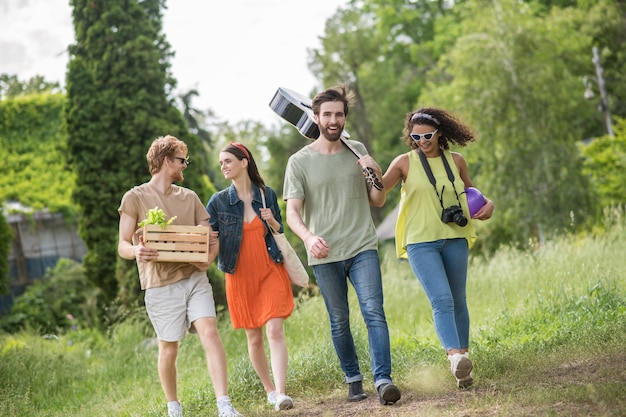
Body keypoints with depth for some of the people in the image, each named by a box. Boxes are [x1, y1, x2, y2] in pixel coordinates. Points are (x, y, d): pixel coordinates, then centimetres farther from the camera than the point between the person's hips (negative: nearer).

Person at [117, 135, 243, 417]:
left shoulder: (189, 198, 15)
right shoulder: (135, 198, 1)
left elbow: (210, 237, 16)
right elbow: (123, 246, -2)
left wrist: (209, 257, -7)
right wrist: (136, 251, -26)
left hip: (195, 278, 3)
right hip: (161, 285, -3)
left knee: (210, 333, -13)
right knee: (169, 348, 4)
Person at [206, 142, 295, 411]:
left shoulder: (267, 195, 4)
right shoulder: (219, 201, 1)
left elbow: (281, 233, 12)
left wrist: (271, 221, -9)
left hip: (271, 273, -1)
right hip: (240, 278, 1)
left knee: (275, 331, -13)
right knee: (254, 338, 7)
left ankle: (281, 393, -18)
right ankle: (269, 390, 23)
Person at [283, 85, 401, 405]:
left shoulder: (358, 151, 8)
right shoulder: (299, 162, -1)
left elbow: (377, 200, 14)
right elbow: (292, 213, -8)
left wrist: (376, 173, -7)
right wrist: (308, 237, -29)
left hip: (363, 248, 1)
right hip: (325, 255, -1)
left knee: (374, 312, -12)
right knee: (339, 322, 7)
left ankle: (382, 380, -18)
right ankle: (353, 379, 20)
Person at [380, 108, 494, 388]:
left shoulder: (456, 160, 8)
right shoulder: (405, 162, 1)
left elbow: (470, 191, 23)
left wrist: (487, 203, 5)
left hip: (455, 239, 4)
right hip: (421, 242, -3)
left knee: (458, 302, 9)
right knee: (442, 300, -19)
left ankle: (463, 361, 18)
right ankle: (455, 357, -33)